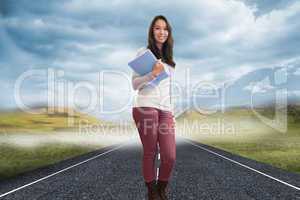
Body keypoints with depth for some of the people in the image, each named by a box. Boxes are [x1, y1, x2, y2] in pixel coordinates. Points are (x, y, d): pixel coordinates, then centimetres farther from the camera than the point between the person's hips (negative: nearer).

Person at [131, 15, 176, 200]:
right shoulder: (144, 52, 6)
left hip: (165, 110, 5)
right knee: (150, 153, 0)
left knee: (170, 157, -3)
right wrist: (153, 74, -16)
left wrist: (172, 112, 17)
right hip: (146, 107, -4)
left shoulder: (169, 58, 23)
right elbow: (135, 84, -1)